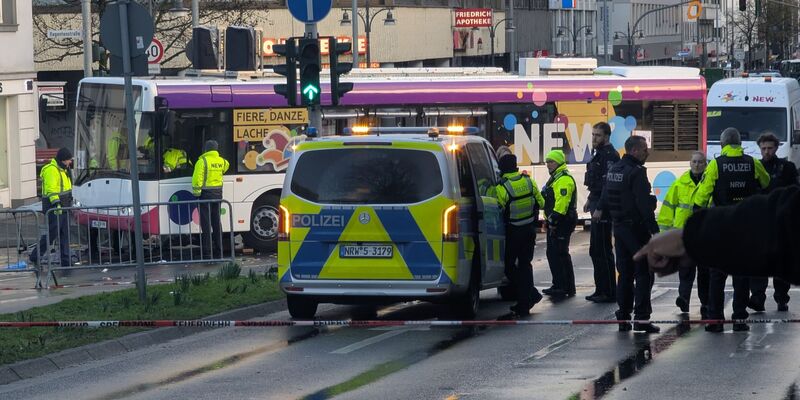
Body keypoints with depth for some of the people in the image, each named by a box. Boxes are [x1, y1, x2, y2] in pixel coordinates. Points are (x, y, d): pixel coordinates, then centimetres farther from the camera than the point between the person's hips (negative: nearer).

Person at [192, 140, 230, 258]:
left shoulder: (202, 161, -12)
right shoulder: (221, 161, 8)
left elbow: (197, 178, -17)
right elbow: (226, 165, 32)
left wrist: (196, 192, -14)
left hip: (205, 193, -6)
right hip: (218, 194, 6)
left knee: (206, 223, -5)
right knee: (216, 222, 13)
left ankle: (207, 252, -7)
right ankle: (218, 252, 15)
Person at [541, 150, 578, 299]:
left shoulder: (564, 180, -16)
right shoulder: (555, 178, 20)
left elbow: (561, 202, -25)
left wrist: (554, 219, -25)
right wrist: (550, 219, 22)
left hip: (562, 223, -11)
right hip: (554, 223, 11)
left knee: (560, 254, -12)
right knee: (552, 253, 15)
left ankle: (567, 287, -11)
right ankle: (558, 285, 22)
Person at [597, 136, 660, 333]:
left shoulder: (614, 169, 11)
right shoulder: (636, 172, -17)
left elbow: (606, 192, 30)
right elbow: (644, 204, -23)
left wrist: (601, 209, 49)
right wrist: (654, 229, -22)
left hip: (619, 227, 8)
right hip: (636, 228, -8)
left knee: (624, 273, 14)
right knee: (643, 273, -4)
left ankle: (623, 318, 14)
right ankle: (641, 318, -8)